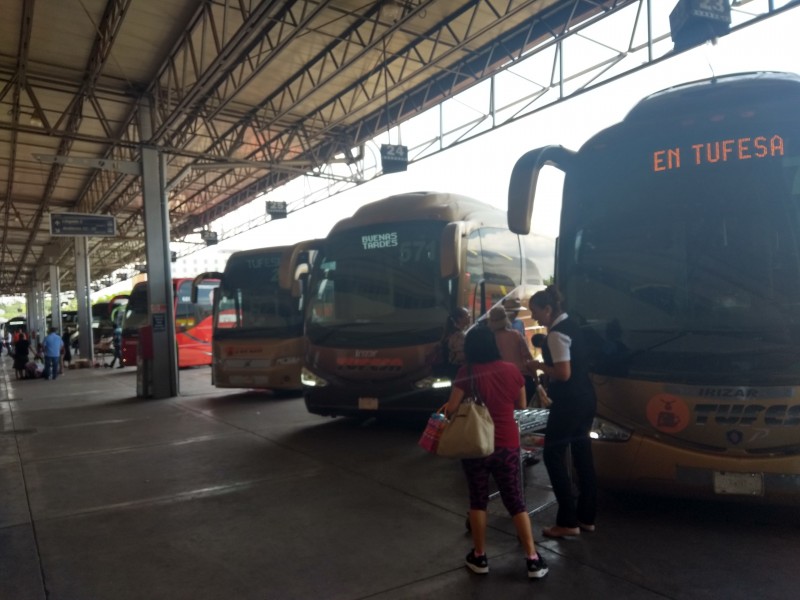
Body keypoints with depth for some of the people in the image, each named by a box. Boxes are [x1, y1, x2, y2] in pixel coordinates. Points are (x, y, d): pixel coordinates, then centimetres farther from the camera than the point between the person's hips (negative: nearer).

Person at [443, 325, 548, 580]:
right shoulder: (511, 370, -2)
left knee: (478, 500, 13)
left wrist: (445, 407, 9)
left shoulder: (467, 373, -13)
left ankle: (479, 557, 22)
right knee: (516, 501, 11)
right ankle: (533, 560, 13)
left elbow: (451, 408, -13)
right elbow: (521, 404, 11)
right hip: (507, 444, 2)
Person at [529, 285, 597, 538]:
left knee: (554, 455, 1)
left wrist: (540, 366, -9)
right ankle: (586, 517, 25)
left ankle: (568, 521, 7)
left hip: (570, 402, -10)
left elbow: (563, 373, -23)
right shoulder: (572, 326, 11)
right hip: (584, 398, 10)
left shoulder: (557, 334, -18)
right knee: (582, 455, 15)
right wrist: (546, 367, 11)